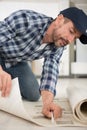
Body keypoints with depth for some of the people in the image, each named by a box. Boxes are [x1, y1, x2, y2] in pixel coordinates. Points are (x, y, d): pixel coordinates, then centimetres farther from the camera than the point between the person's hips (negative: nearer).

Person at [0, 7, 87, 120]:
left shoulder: (58, 47, -18)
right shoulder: (24, 19, -36)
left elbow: (51, 70, -27)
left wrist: (48, 101, -46)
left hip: (17, 63, 5)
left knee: (33, 95, -1)